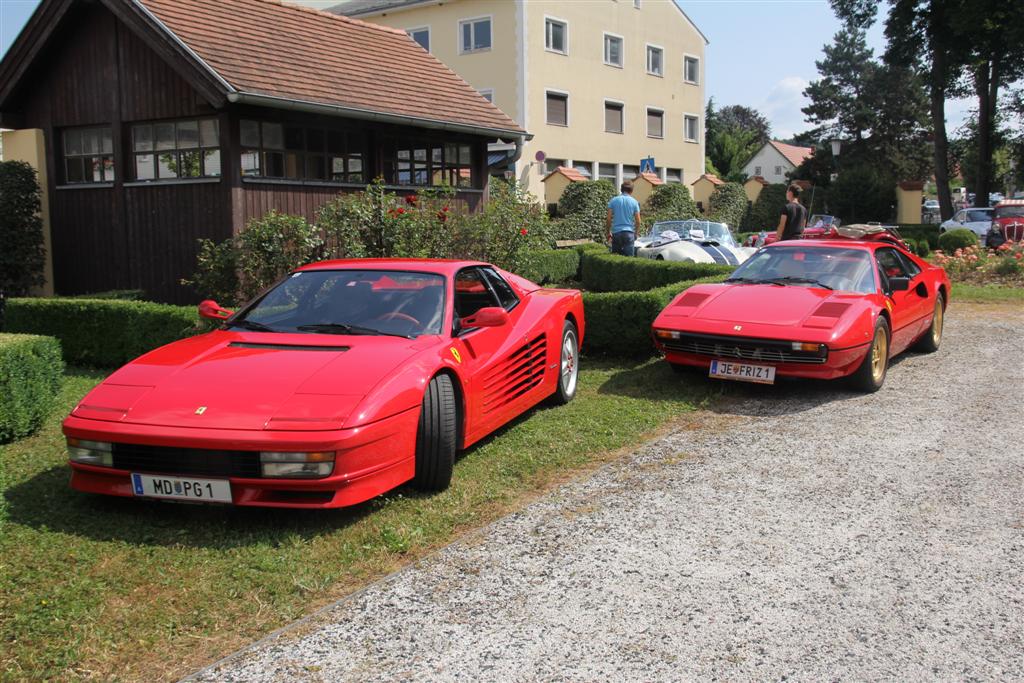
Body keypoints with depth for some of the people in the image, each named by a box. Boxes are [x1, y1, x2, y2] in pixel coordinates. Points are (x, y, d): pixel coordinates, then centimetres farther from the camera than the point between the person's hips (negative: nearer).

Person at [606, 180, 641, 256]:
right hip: (629, 233, -1)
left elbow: (608, 219, 1)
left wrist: (608, 232, 13)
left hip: (616, 232, 1)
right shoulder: (634, 202, 3)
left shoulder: (613, 200, 4)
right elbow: (638, 221, 2)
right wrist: (636, 233, 16)